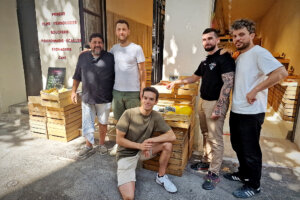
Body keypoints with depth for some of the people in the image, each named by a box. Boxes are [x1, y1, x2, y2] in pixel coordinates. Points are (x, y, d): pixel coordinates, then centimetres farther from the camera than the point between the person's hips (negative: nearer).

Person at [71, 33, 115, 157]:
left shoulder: (110, 58, -3)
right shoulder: (83, 57, 5)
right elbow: (77, 76, 12)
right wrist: (73, 91, 10)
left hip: (104, 99, -2)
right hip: (87, 98, 2)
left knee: (103, 123, 13)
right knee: (87, 123, 11)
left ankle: (101, 144, 33)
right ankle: (88, 146, 31)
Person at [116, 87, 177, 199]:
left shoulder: (156, 116, -9)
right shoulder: (129, 114, -19)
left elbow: (172, 136, -13)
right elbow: (119, 140, -15)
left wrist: (150, 140, -24)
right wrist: (140, 145, -26)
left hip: (143, 150, 4)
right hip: (126, 154, -4)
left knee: (167, 144, -17)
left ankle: (161, 177, 5)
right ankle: (124, 180, 16)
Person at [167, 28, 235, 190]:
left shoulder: (224, 58, -10)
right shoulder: (205, 61, 16)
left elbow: (228, 83, -18)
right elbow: (194, 77, 27)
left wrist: (218, 107, -22)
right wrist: (176, 82, 21)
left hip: (215, 103, -8)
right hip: (203, 101, 8)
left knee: (215, 139, -2)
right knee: (206, 135, 17)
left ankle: (214, 174, 10)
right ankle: (206, 162, 33)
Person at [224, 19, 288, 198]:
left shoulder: (258, 53, -13)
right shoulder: (239, 57, 14)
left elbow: (281, 72, -26)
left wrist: (255, 90, -24)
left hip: (251, 113, -9)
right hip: (236, 110, 9)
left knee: (250, 151, 5)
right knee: (238, 146, 21)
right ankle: (243, 174, 40)